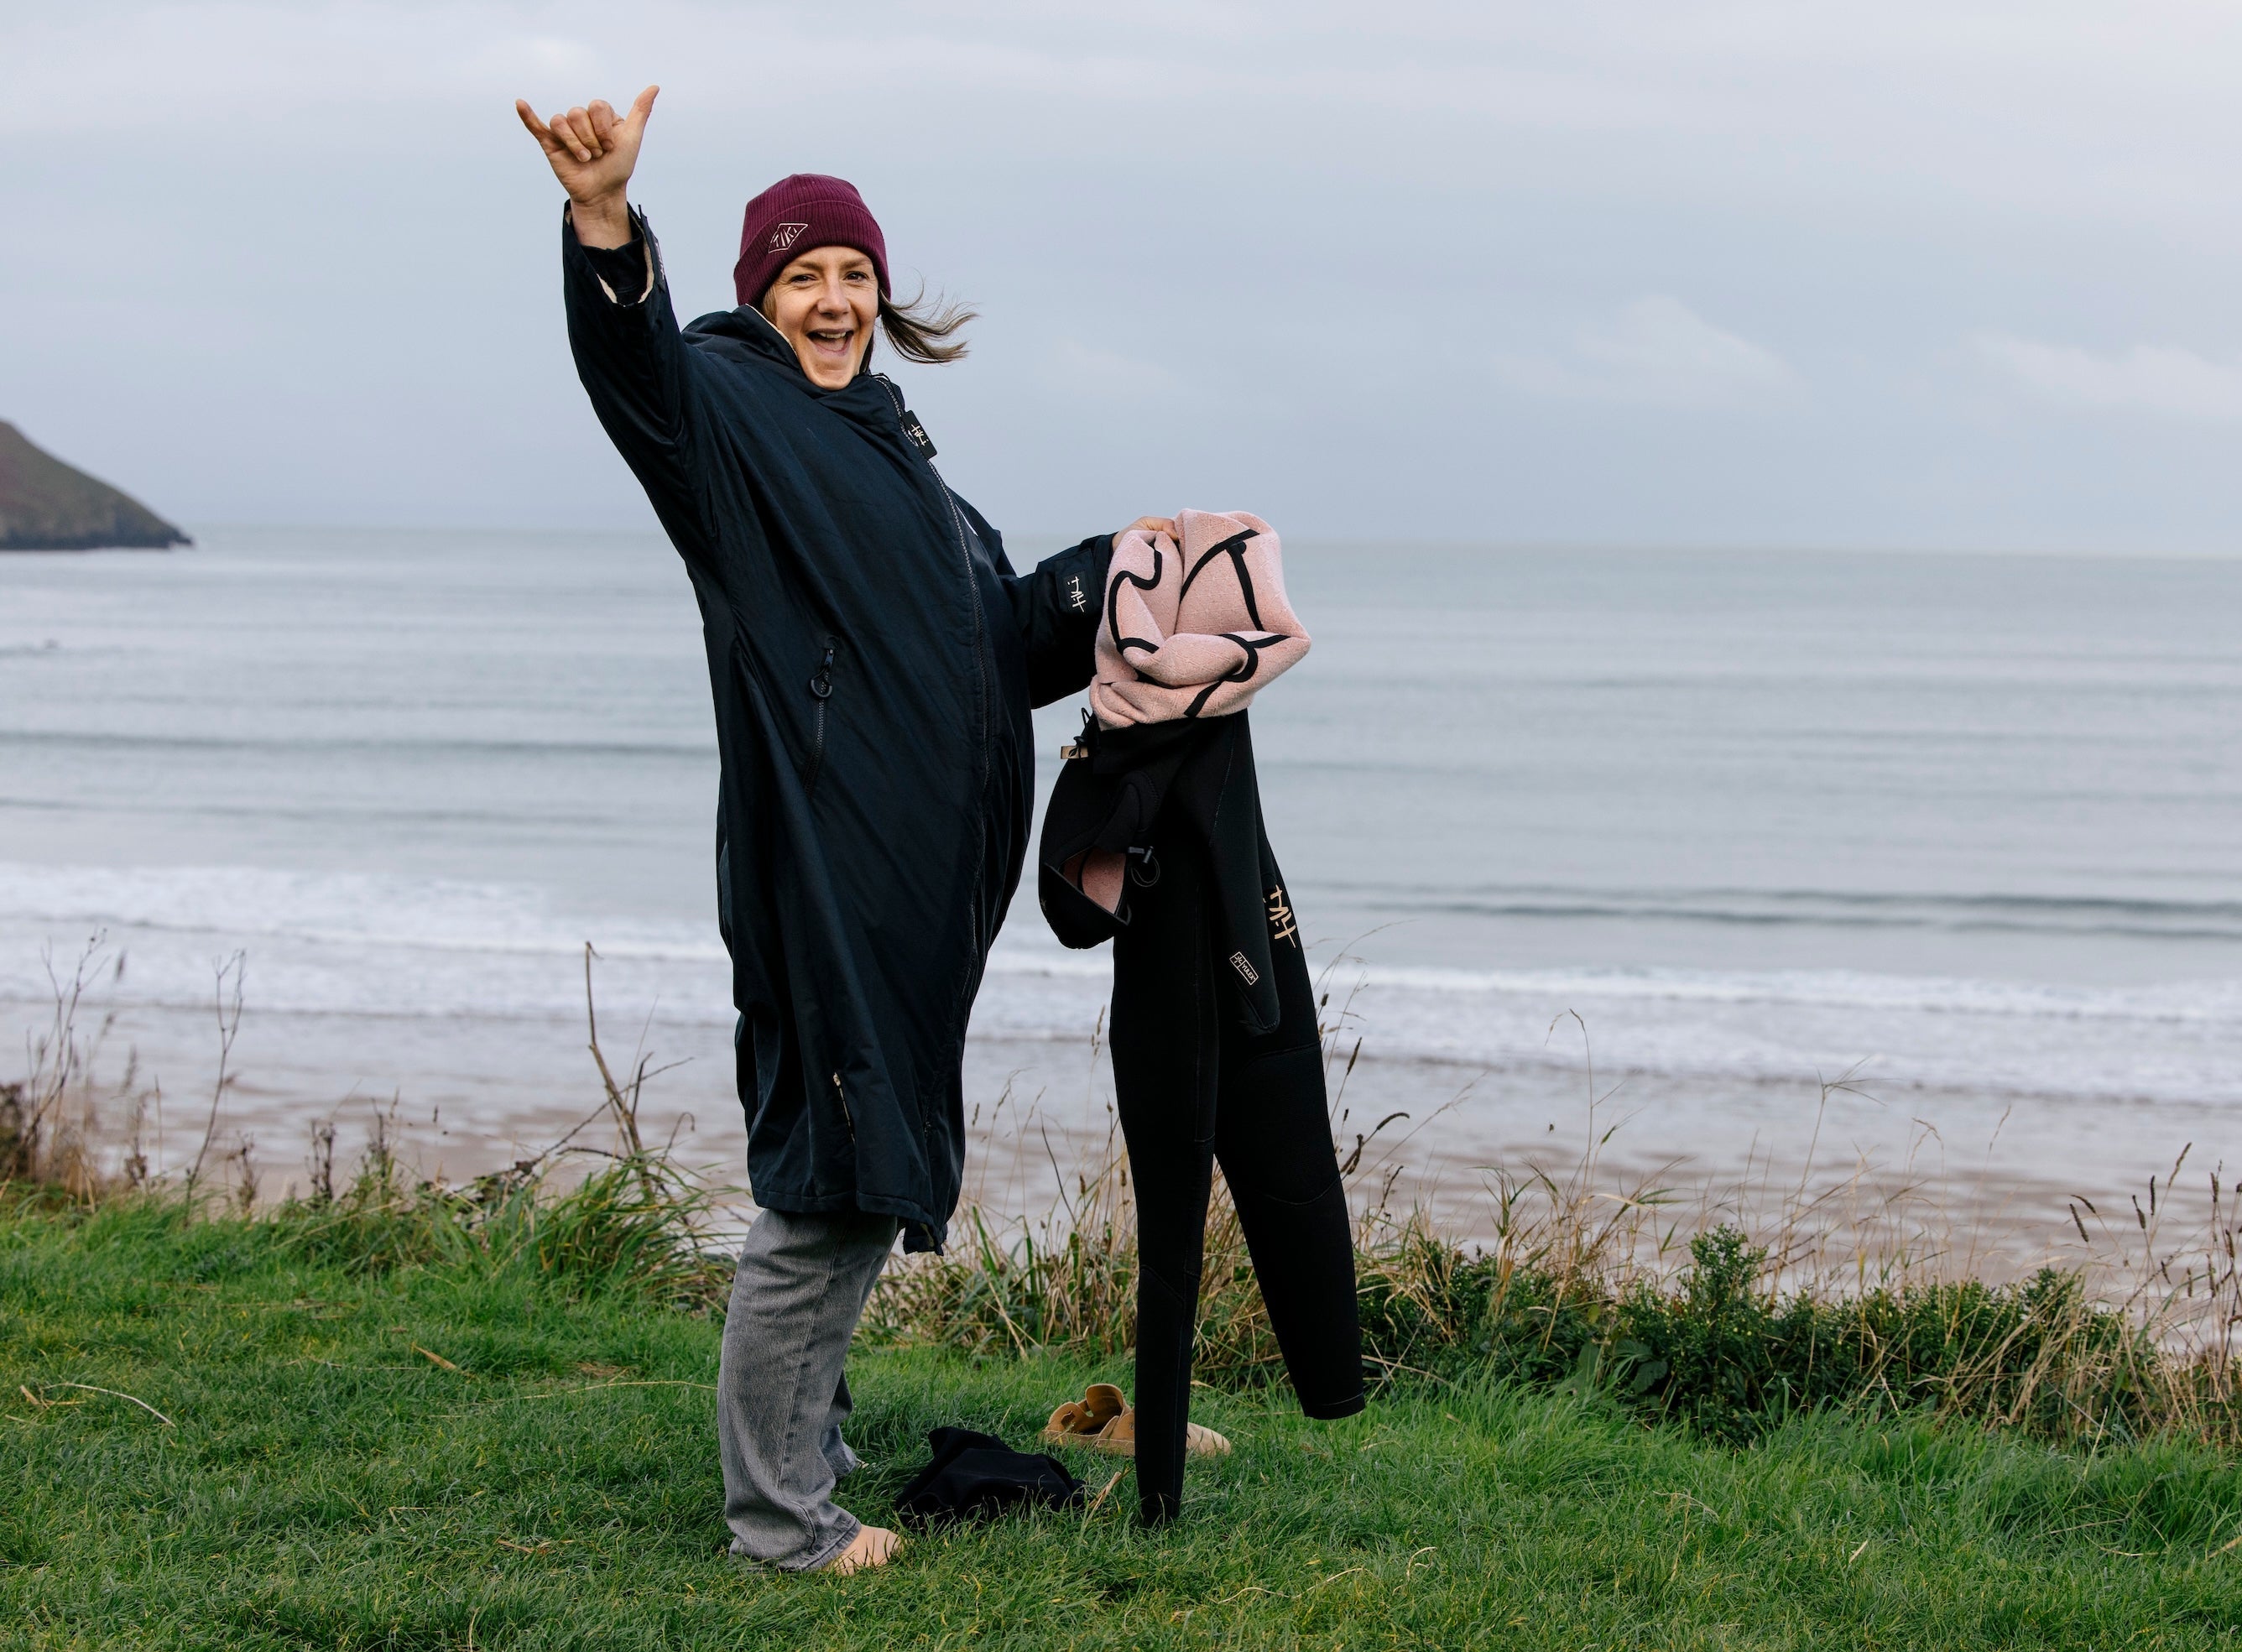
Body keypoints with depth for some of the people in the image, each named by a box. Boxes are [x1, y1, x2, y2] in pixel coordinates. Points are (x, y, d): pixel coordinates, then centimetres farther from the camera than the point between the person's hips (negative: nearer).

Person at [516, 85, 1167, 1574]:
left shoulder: (887, 447, 21)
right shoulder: (734, 415, -4)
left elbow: (1000, 631, 32)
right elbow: (639, 367, -28)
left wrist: (1107, 573, 22)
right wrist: (608, 222, -45)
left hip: (921, 880, 9)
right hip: (821, 870, -9)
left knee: (877, 1171, 16)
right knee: (827, 1185, -7)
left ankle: (808, 1439, 30)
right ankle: (778, 1515, 1)